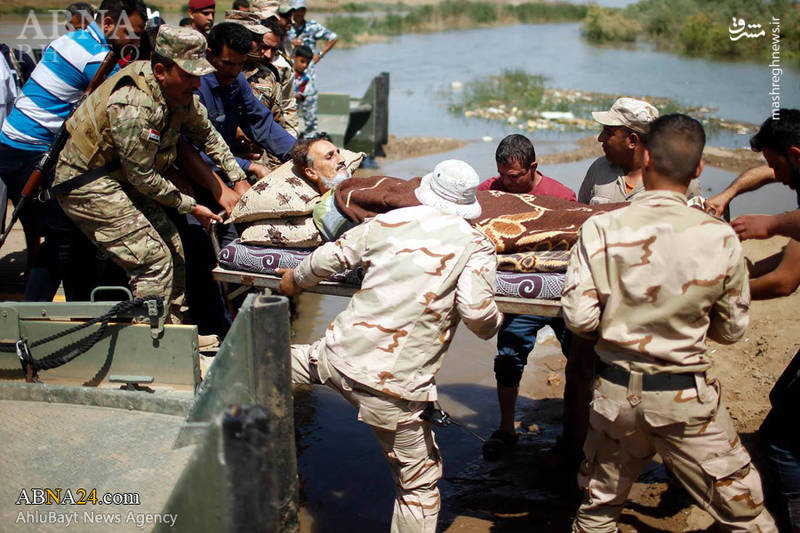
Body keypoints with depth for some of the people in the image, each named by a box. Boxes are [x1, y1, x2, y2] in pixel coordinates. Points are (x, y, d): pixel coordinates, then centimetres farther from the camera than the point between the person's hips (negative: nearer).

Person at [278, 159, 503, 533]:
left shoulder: (388, 221, 8)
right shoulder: (475, 245, -3)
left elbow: (330, 257, 16)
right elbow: (477, 311, -15)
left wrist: (296, 280, 36)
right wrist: (493, 324, 9)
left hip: (340, 358, 4)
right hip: (395, 388, -4)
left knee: (296, 359, 37)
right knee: (419, 483, 13)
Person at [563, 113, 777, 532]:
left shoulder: (600, 229, -12)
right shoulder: (722, 238, -10)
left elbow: (579, 318, -13)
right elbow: (732, 329, -1)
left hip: (615, 392, 1)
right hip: (687, 398, -1)